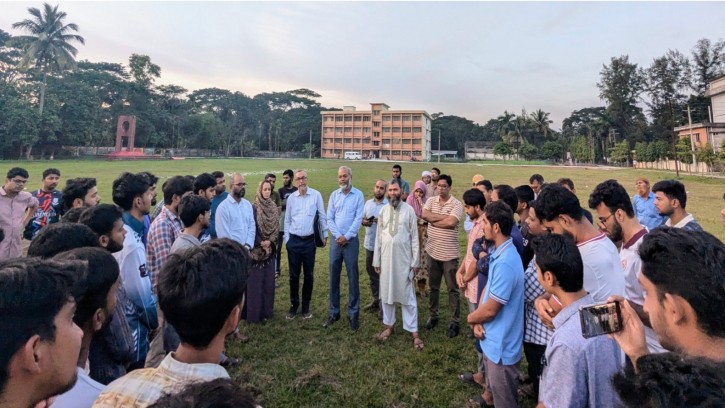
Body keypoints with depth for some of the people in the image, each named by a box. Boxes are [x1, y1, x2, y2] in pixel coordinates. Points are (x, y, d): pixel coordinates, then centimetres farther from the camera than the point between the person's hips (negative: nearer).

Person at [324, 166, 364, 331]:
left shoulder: (358, 195, -3)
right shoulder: (334, 195, 7)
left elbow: (358, 218, -8)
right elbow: (329, 218, 3)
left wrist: (346, 237, -13)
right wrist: (338, 236, -9)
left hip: (351, 241, -3)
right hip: (336, 241, 3)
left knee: (353, 278, 2)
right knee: (334, 277, 8)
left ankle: (353, 313, 13)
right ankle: (334, 312, 20)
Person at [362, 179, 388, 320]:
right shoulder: (368, 203, 8)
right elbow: (362, 218, 13)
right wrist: (364, 222, -9)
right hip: (369, 244, 6)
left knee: (382, 275, 1)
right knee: (371, 273, 16)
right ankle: (375, 300, 31)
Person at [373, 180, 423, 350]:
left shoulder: (409, 210, -4)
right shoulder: (383, 211, 6)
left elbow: (414, 237, -3)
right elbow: (378, 237, 8)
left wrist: (415, 261, -6)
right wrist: (376, 260, 6)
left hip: (403, 259, -3)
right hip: (386, 258, 4)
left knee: (407, 295, 2)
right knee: (386, 293, 12)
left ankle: (414, 332, 10)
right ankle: (389, 325, 28)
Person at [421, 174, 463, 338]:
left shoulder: (457, 204, -9)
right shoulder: (431, 201, 4)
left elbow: (451, 222, -24)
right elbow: (424, 215, -14)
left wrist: (433, 220, -12)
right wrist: (443, 217, -17)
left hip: (449, 254, -4)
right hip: (432, 251, 4)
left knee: (453, 289, 6)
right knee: (433, 286, 18)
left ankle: (454, 322, 17)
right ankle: (433, 315, 33)